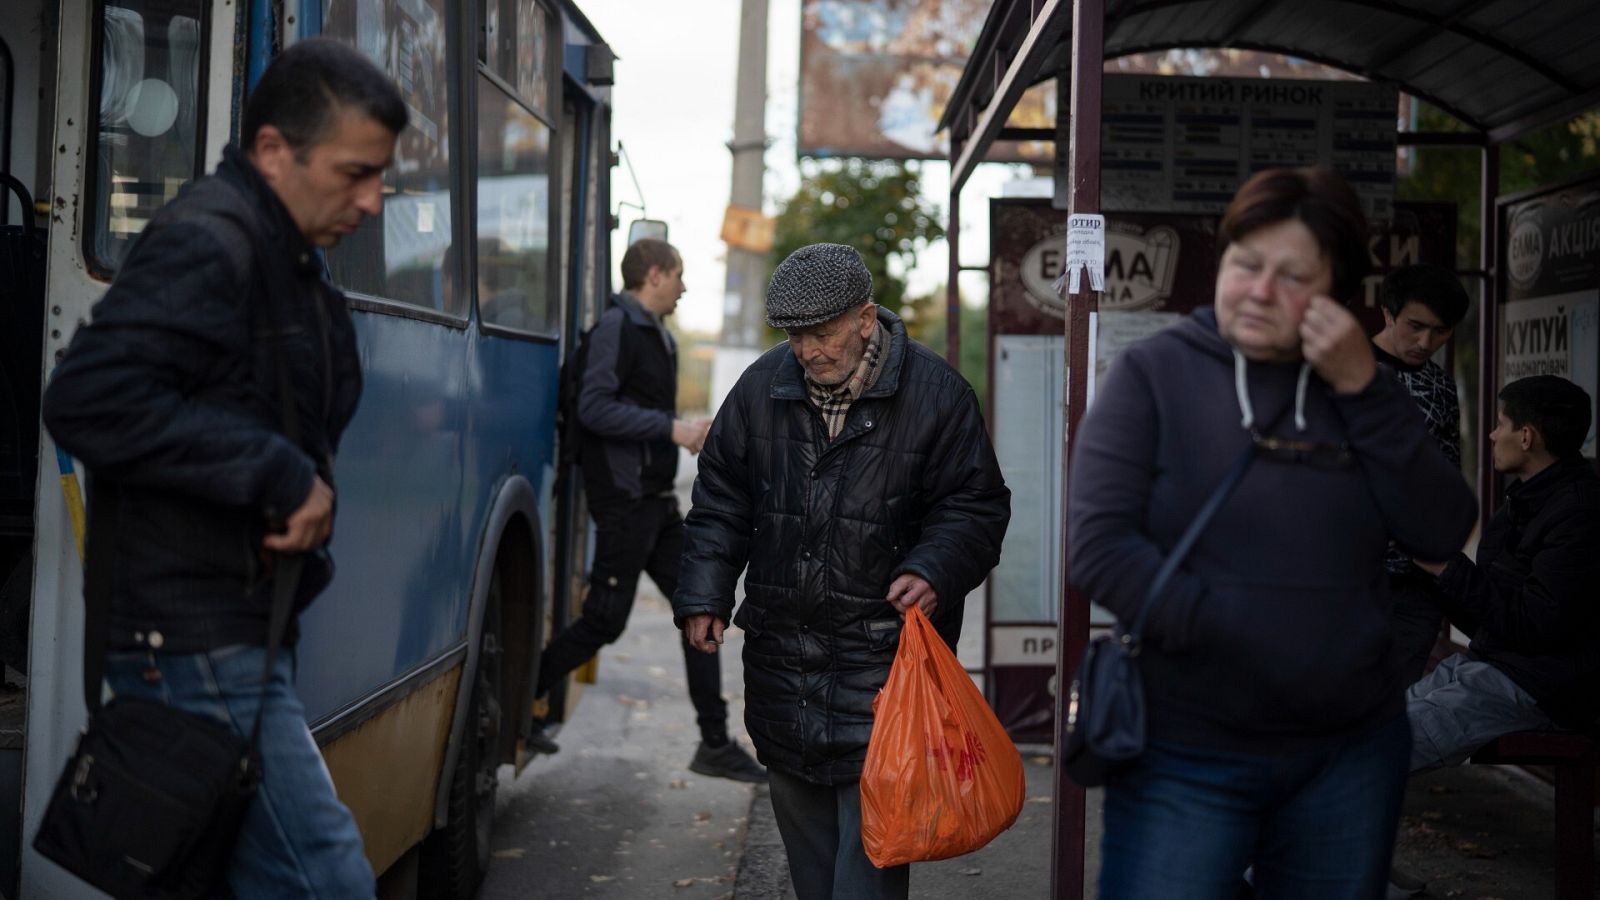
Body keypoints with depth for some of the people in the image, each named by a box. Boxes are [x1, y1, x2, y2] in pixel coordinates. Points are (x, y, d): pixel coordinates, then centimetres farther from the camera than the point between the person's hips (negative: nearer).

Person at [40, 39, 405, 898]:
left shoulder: (287, 258, 15)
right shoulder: (205, 245, -15)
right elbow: (90, 401, -27)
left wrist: (307, 494, 2)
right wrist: (281, 474, -25)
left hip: (239, 626, 10)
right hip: (196, 642, -10)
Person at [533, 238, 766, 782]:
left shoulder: (659, 338, 18)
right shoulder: (617, 327, -12)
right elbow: (594, 407, -22)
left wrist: (692, 433, 12)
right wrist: (671, 428, -23)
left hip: (657, 501, 9)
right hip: (623, 499, -9)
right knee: (605, 621, -5)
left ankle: (715, 744, 11)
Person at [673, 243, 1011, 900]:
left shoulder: (935, 394, -6)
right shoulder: (762, 387, 5)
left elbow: (976, 505, 0)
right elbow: (720, 501, 12)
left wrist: (936, 573, -18)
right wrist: (704, 594, 3)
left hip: (882, 648, -4)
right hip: (780, 645, 5)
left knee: (872, 812, -10)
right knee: (800, 811, 15)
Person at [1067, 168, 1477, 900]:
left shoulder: (1358, 392, 8)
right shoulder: (1153, 374, -4)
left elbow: (1442, 534, -3)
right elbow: (1097, 546, -12)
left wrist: (1364, 390, -11)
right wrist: (1228, 640, -16)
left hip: (1352, 756, 4)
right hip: (1189, 759, -4)